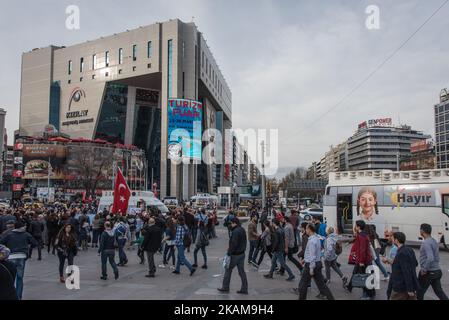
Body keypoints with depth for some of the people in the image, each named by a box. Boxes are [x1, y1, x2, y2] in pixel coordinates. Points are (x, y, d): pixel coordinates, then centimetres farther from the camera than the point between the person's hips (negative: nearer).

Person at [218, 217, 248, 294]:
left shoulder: (235, 231, -20)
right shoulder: (242, 230, 9)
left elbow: (233, 244, -25)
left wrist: (229, 253, -18)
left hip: (235, 255, -9)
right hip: (242, 253, 9)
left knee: (228, 270, 6)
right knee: (242, 271, 11)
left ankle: (225, 287, 15)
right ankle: (244, 289, 14)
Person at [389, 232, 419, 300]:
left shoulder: (401, 253, -22)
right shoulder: (409, 250, 5)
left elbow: (407, 272, -23)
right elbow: (415, 263, 20)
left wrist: (410, 289, -21)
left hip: (400, 286, -8)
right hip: (411, 285, 8)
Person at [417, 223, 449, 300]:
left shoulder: (426, 243, -20)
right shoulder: (434, 241, 10)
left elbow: (430, 258, -32)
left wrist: (424, 270, -22)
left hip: (428, 272, -8)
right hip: (437, 271, 8)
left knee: (420, 292, 7)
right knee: (439, 292, 11)